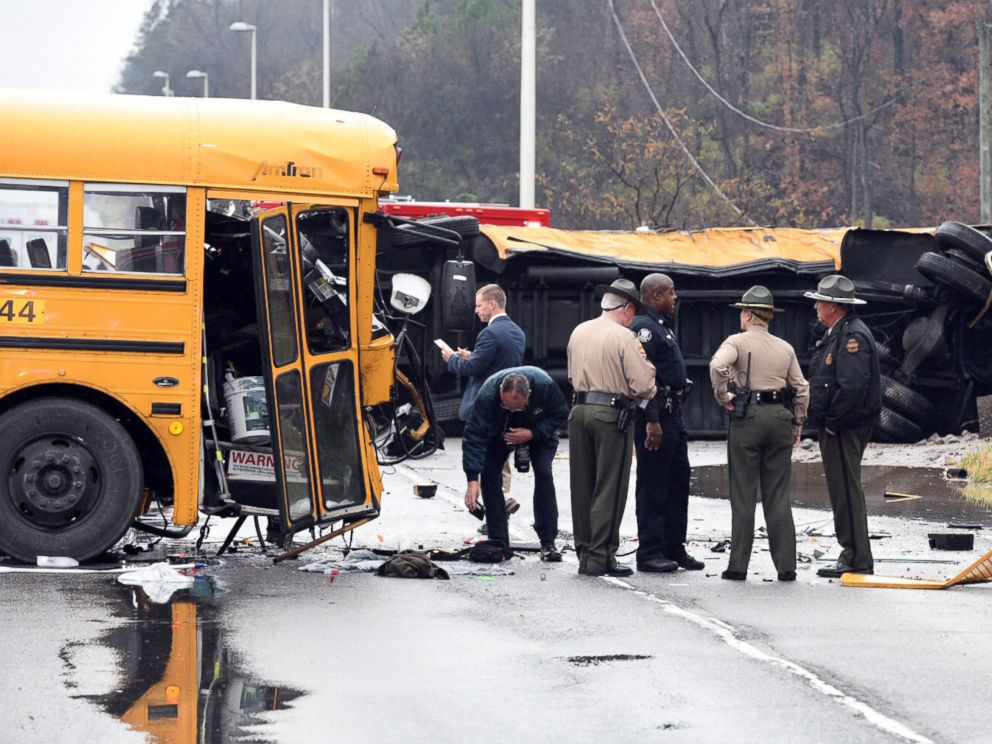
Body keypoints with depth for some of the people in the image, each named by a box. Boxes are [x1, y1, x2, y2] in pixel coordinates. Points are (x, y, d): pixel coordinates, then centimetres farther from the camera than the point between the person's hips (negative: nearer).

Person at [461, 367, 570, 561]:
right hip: (499, 433, 0)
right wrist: (472, 480, -47)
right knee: (489, 473, -15)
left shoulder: (546, 385, -38)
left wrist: (533, 433, -34)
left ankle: (548, 543, -12)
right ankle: (499, 543, -8)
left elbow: (561, 414, -19)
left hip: (539, 432, 0)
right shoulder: (487, 395, -40)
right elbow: (474, 436, -39)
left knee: (543, 474, -17)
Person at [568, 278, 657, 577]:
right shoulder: (623, 337, -10)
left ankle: (584, 552, 15)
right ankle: (601, 556, -3)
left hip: (580, 409, 6)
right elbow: (642, 384, -12)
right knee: (609, 488, -1)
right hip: (611, 414, -6)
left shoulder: (579, 332, 9)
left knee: (582, 486, 11)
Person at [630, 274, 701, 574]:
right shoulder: (644, 327, -14)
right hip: (656, 416, -10)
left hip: (674, 414, 10)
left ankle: (674, 548, 20)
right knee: (653, 485, -5)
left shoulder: (664, 327, 19)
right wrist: (651, 420, -25)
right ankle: (649, 553, -2)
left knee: (678, 480, 13)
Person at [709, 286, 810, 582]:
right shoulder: (785, 348, 12)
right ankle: (786, 565, 2)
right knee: (778, 496, 6)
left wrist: (723, 397, -8)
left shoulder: (738, 341, -2)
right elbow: (801, 389, 10)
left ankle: (738, 566, -1)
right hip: (780, 418, 4)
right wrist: (797, 424, 18)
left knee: (743, 496, -1)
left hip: (747, 416, -4)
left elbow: (717, 365, -21)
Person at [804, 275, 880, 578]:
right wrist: (825, 423, 12)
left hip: (844, 429, -11)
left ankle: (858, 561, -8)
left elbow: (853, 386, -26)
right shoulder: (838, 334, 18)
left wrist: (834, 423, -20)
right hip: (835, 428, 11)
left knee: (846, 491, -9)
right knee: (843, 491, 13)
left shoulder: (852, 336, -16)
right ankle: (852, 556, 18)